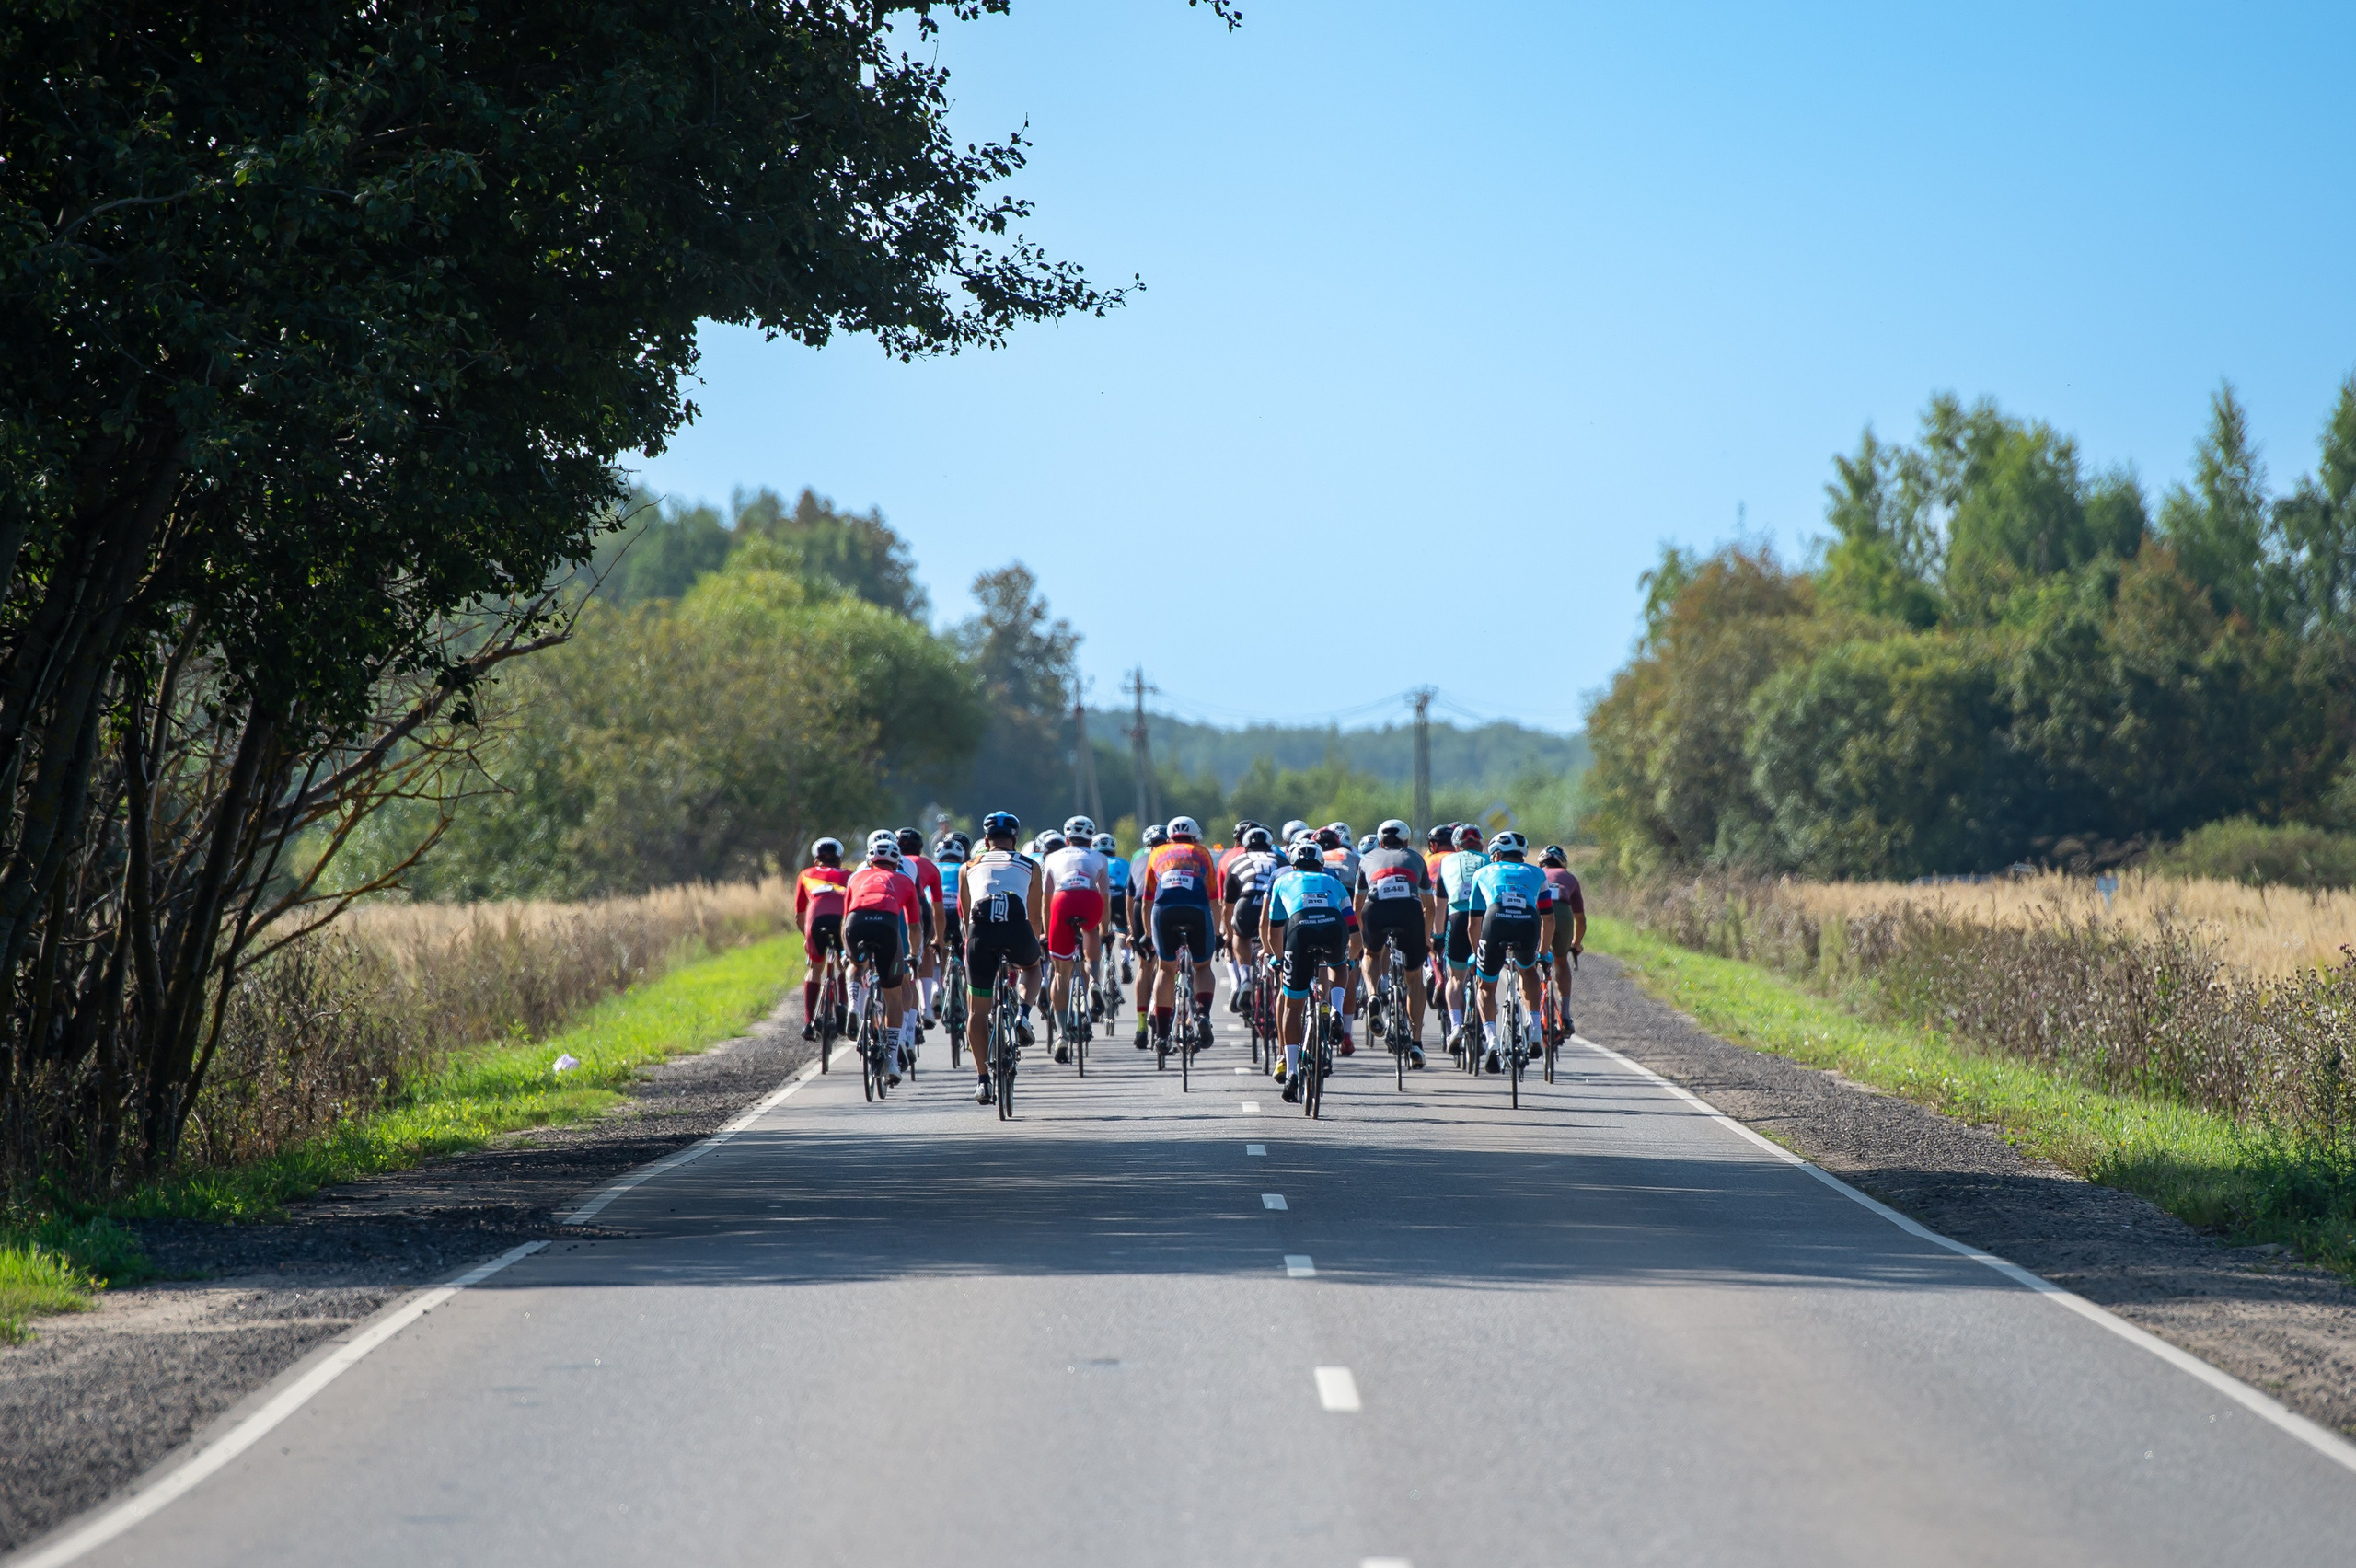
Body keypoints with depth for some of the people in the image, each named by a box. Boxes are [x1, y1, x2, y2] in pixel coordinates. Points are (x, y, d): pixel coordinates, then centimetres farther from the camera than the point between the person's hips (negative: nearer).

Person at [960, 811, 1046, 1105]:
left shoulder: (970, 867, 27)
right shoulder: (1030, 866, 25)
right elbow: (1036, 917, 31)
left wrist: (971, 945, 48)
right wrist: (1032, 945, 49)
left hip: (981, 929, 0)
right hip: (1016, 928, 0)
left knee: (978, 1010, 13)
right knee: (1031, 966, 35)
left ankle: (984, 1081, 7)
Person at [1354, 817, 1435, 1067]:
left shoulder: (1368, 858, 33)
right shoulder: (1415, 858, 33)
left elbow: (1357, 904, 40)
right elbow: (1429, 906, 41)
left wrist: (1361, 934, 57)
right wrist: (1427, 939, 57)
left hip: (1376, 909, 0)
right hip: (1409, 909, 0)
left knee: (1372, 954, 33)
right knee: (1414, 977, 17)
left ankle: (1372, 996, 4)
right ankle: (1416, 1044, 11)